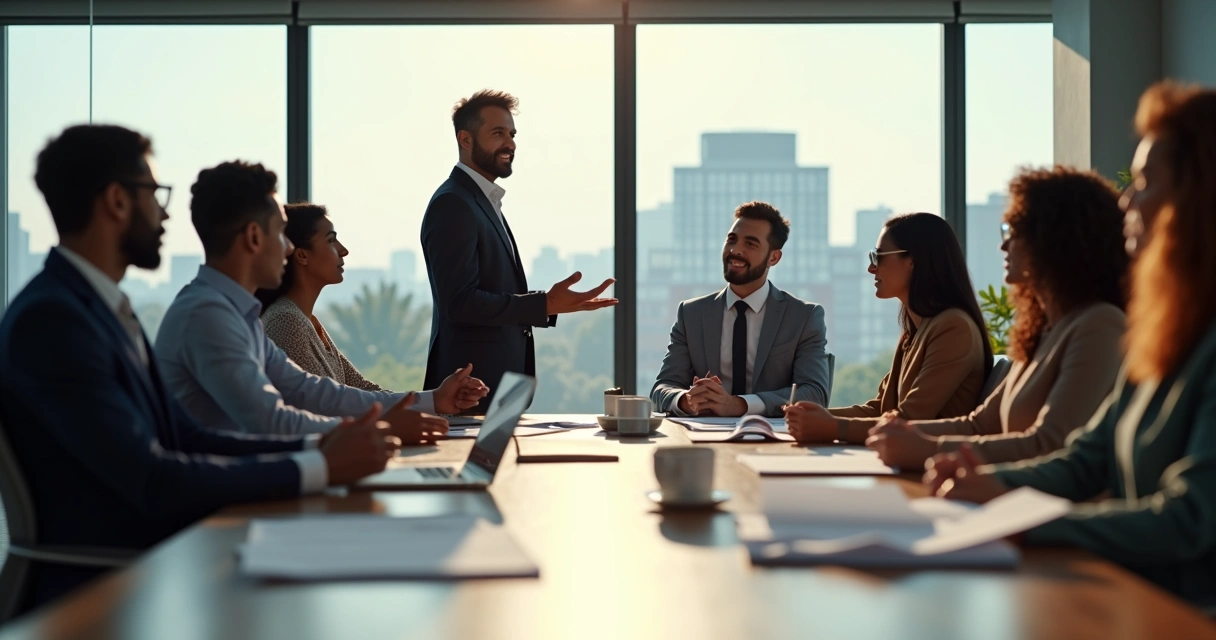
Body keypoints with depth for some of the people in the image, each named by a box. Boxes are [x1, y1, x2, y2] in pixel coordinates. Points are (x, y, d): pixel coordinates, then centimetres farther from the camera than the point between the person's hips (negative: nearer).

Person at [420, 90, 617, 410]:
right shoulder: (452, 204, -13)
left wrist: (551, 303, 11)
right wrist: (545, 305, -22)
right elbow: (459, 301, -21)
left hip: (499, 382, 9)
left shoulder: (485, 203, 19)